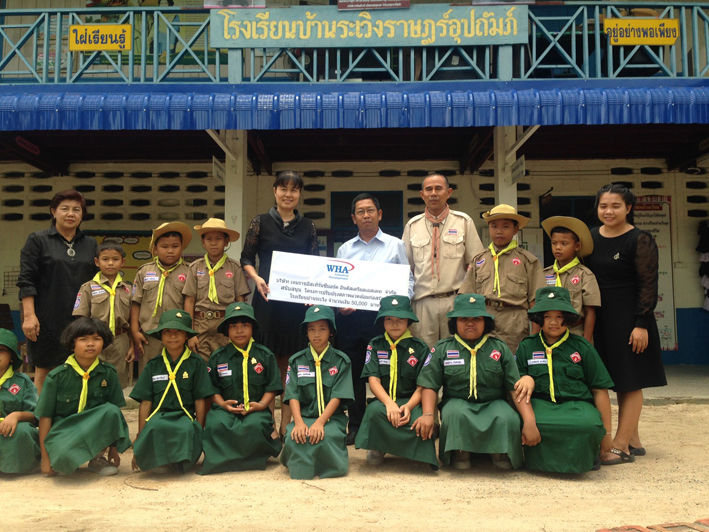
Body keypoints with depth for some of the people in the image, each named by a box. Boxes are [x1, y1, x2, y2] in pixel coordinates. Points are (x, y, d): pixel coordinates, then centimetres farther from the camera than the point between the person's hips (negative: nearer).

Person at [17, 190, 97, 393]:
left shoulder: (90, 244, 12)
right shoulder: (38, 240, 2)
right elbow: (26, 281, -4)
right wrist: (29, 315, -12)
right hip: (48, 320, -3)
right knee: (44, 369, 5)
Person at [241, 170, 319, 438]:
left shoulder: (308, 227, 10)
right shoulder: (261, 223, 4)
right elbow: (246, 258, 6)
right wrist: (257, 279, -12)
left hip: (298, 302, 2)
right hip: (268, 298, -2)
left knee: (291, 364, 6)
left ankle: (286, 424, 15)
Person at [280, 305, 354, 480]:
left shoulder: (341, 360, 2)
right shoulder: (296, 361, 8)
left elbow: (337, 397, -7)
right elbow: (293, 396, -1)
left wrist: (320, 423, -21)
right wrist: (298, 422, -19)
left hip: (332, 417, -1)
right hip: (304, 416, 1)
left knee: (325, 437, -34)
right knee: (294, 437, -32)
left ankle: (334, 463, -1)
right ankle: (300, 469, -2)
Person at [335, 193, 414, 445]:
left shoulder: (395, 245, 9)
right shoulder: (345, 249, 17)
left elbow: (408, 280, 4)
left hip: (383, 316, -2)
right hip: (349, 318, 3)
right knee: (353, 373, 6)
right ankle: (355, 426, 15)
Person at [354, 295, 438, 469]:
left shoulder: (420, 348, 3)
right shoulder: (375, 345, 6)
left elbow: (422, 386, -1)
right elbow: (373, 380, -5)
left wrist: (408, 406, -22)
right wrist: (389, 403, -24)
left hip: (411, 402, 0)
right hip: (384, 401, 0)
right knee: (375, 410, -35)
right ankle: (378, 448, -6)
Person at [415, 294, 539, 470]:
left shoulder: (501, 349, 7)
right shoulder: (442, 349, 7)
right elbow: (430, 386, 0)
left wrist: (529, 422, -15)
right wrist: (428, 414, -20)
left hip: (493, 404, 1)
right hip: (457, 402, 0)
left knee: (508, 419, -32)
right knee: (455, 413, -35)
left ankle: (502, 454, -1)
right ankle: (460, 453, -8)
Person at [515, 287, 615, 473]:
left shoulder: (582, 346, 10)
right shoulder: (526, 346, 13)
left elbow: (600, 390, 9)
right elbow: (516, 385, 15)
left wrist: (606, 433, 7)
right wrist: (526, 379, -10)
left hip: (576, 404, 0)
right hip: (540, 403, 0)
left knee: (590, 424, -37)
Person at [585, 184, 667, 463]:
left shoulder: (640, 240, -10)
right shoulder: (591, 237, 8)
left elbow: (648, 285, -12)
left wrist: (641, 324, -17)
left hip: (629, 319, -6)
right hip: (601, 319, 7)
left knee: (630, 381, -1)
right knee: (618, 380, 11)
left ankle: (620, 445, 1)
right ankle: (633, 441, 21)